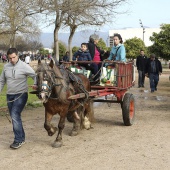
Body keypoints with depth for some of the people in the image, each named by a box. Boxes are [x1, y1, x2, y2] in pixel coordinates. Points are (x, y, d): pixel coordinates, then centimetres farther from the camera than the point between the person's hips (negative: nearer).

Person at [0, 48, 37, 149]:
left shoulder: (24, 66, -11)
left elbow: (35, 75, -12)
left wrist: (36, 85, -30)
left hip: (21, 95, -6)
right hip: (9, 96, 6)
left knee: (15, 115, -16)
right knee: (15, 117, 11)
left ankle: (18, 140, -9)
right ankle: (22, 138, 25)